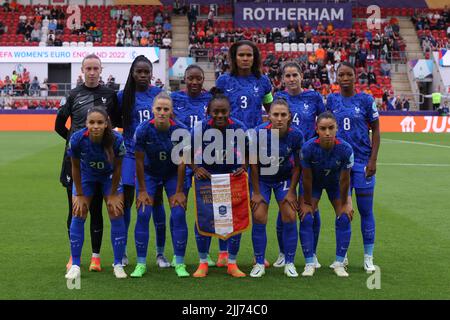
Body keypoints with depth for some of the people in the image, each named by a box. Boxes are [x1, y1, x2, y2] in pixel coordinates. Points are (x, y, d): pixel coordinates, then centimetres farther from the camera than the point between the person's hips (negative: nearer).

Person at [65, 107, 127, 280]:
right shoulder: (77, 139, -31)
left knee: (116, 215, -6)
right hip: (86, 175, 1)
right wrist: (80, 195, -8)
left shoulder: (116, 139, -33)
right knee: (78, 215, -5)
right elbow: (75, 167, -14)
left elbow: (117, 168, -16)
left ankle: (118, 264, 6)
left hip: (109, 176, 0)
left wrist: (112, 195, -9)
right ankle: (75, 265, 6)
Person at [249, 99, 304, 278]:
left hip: (285, 178, 1)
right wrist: (256, 192, -10)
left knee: (290, 218, -6)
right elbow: (253, 163, -13)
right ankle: (259, 264, 7)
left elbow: (297, 165, -7)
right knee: (259, 219, -7)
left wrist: (291, 191, -6)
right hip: (262, 178, -1)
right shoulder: (259, 133, -25)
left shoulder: (296, 135, -21)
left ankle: (289, 263, 8)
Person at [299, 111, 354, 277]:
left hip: (335, 183, 1)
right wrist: (308, 202, -11)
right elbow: (307, 178, -20)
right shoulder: (308, 148, -34)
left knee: (344, 218, -10)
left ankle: (339, 263, 3)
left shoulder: (345, 149, -33)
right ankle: (310, 263, 0)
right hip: (314, 183, 0)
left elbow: (344, 179, -19)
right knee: (306, 218, -11)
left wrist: (344, 203, -8)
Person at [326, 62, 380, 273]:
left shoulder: (365, 100, -1)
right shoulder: (331, 100, 6)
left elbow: (375, 130, 1)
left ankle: (368, 257, 11)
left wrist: (373, 160, -6)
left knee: (365, 210, 1)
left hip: (362, 161, -2)